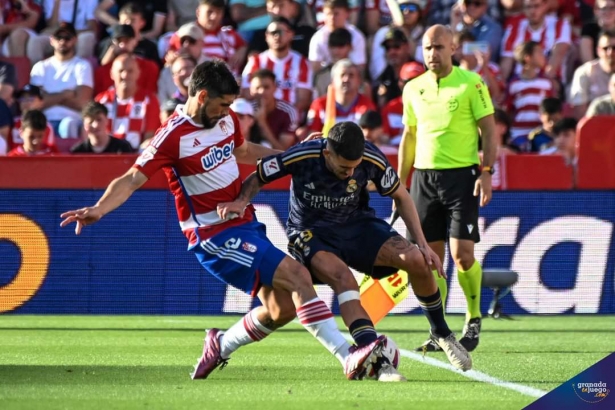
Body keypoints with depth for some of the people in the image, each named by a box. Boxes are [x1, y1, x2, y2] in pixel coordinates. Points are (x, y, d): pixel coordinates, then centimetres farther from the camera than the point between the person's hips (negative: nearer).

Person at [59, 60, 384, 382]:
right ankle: (348, 358, -20)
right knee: (297, 276, -19)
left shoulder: (226, 119, 6)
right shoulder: (174, 136, -17)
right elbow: (132, 179, -20)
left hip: (245, 224, 9)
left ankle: (220, 345, 27)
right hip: (215, 235, -9)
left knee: (283, 308, 5)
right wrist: (98, 210, -36)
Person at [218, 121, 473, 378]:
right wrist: (241, 202, -29)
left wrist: (422, 243, -4)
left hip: (357, 225, 3)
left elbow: (400, 196, 0)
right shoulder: (301, 157, -25)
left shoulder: (372, 160, -18)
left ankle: (442, 334, 8)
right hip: (311, 232, -3)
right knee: (343, 279, -34)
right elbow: (257, 178, -9)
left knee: (417, 260, -18)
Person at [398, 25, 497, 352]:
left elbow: (489, 130, -1)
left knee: (462, 253, -11)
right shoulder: (413, 89, 10)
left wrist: (486, 173, -10)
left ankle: (474, 319, 9)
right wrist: (399, 184, 14)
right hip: (424, 176, 4)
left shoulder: (471, 83, -3)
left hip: (462, 175, -4)